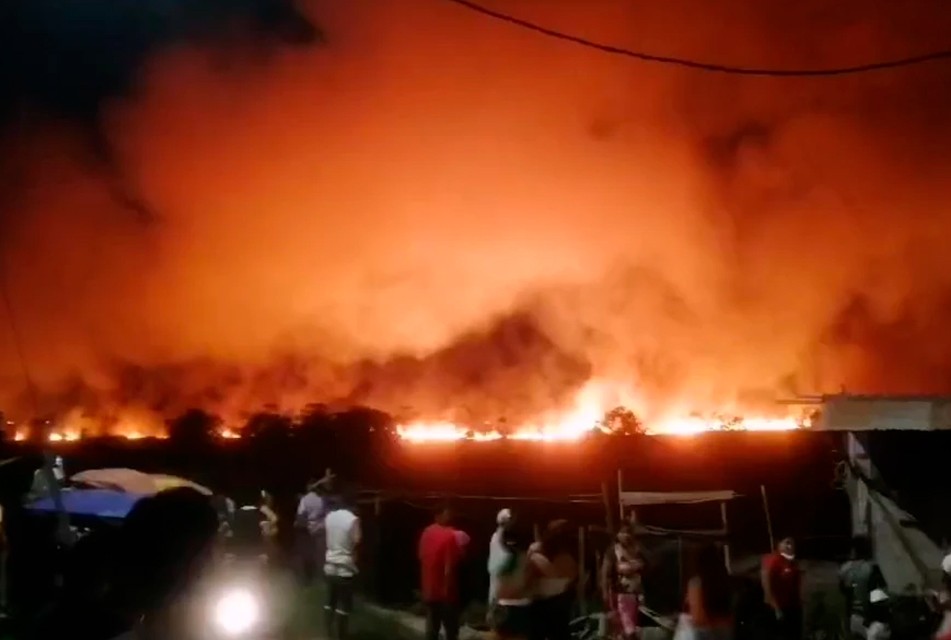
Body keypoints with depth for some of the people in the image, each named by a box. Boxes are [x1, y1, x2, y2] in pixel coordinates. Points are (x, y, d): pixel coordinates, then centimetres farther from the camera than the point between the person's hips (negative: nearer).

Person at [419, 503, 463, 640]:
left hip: (430, 589, 7)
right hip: (445, 590, -7)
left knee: (432, 626, 15)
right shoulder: (450, 535, -20)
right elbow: (449, 566, -23)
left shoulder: (427, 532, 3)